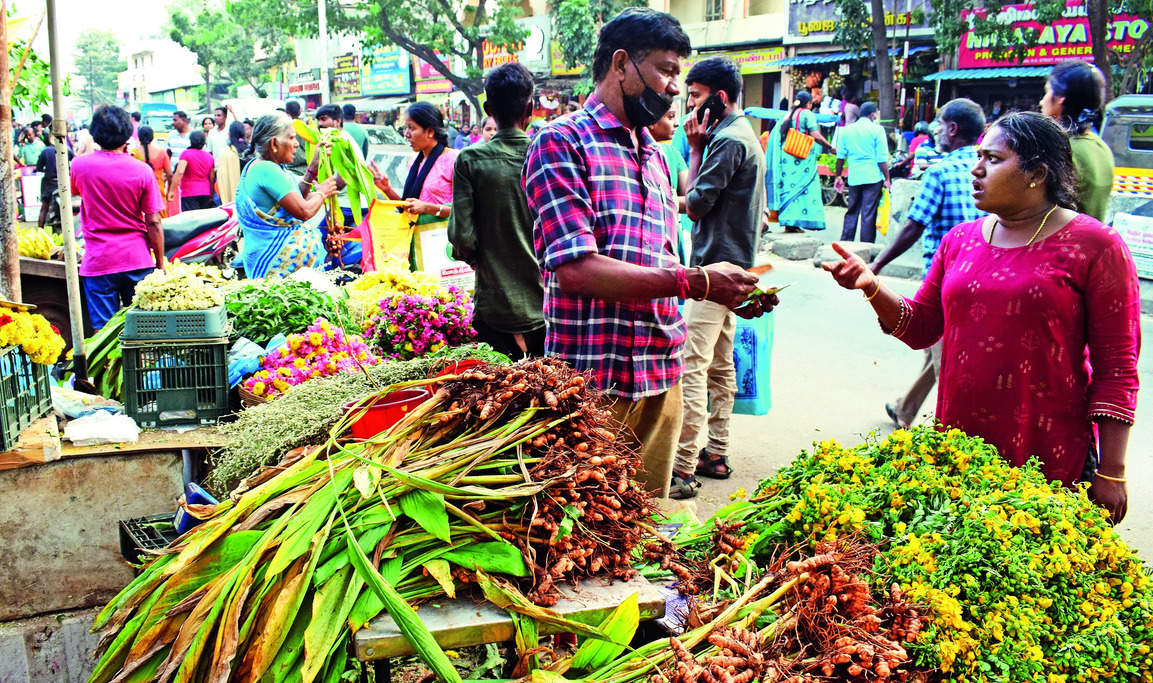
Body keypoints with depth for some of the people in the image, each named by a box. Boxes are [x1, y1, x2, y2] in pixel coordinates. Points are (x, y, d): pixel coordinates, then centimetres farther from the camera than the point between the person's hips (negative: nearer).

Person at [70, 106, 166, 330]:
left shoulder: (79, 165, -6)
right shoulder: (142, 171, -8)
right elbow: (153, 223, -6)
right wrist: (160, 263, 4)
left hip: (98, 262, 0)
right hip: (138, 260, 0)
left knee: (103, 329, 4)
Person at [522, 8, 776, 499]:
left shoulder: (654, 157, 17)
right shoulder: (561, 141, -8)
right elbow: (576, 268, -20)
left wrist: (727, 294, 1)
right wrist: (694, 282, -20)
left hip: (662, 377, 7)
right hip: (593, 380, -7)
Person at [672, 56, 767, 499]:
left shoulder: (727, 141, -17)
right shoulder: (746, 135, 16)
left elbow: (695, 205, -16)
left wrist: (695, 150, -4)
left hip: (716, 267, -11)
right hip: (735, 263, 11)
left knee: (691, 368, -12)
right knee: (721, 366, 15)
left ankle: (682, 471, -11)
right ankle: (716, 455, 23)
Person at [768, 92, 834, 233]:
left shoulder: (788, 115, 13)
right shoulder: (808, 114, -6)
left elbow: (775, 137, 14)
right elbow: (816, 136, -12)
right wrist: (831, 148, -4)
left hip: (786, 156, 7)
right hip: (801, 158, -7)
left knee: (789, 187, 8)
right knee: (801, 187, -3)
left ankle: (788, 223, 7)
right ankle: (793, 223, -9)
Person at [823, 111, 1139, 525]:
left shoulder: (1094, 246, -7)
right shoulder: (961, 240, 8)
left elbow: (1116, 369, -8)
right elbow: (921, 327, 10)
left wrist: (1111, 472, -10)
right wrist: (871, 287, -8)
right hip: (957, 452, 5)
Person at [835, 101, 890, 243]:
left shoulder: (847, 130, 9)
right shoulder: (877, 130, -4)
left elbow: (841, 156, 10)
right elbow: (882, 158, -6)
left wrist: (838, 176, 17)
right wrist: (887, 179, -2)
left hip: (854, 178, 4)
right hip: (873, 177, -4)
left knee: (851, 212, 13)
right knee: (869, 214, -1)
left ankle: (845, 242, 12)